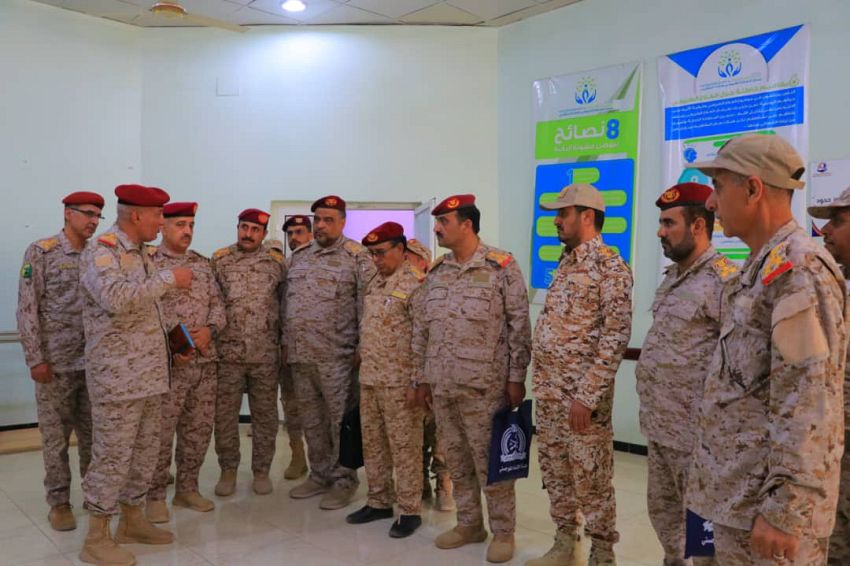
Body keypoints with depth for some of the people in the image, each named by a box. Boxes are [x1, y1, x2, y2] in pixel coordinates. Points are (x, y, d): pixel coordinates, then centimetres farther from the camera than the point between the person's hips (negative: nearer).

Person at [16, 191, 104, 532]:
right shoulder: (41, 252, -5)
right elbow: (27, 309, -8)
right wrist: (35, 359, -13)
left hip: (94, 362, 4)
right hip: (55, 362, -4)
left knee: (93, 433, 11)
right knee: (56, 436, 6)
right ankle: (59, 502, 18)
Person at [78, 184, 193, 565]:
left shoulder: (140, 254, 15)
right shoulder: (100, 251, -13)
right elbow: (116, 298, -32)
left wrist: (170, 343, 15)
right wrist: (168, 278, -23)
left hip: (148, 374, 9)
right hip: (117, 377, -9)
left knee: (145, 451, 16)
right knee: (112, 456, 0)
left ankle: (132, 520, 29)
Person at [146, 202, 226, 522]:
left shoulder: (202, 264, 13)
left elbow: (217, 303, 12)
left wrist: (210, 329, -8)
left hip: (205, 361, 6)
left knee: (198, 430, 12)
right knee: (160, 432, 0)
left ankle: (187, 489, 26)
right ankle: (155, 496, 15)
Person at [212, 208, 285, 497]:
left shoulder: (276, 261, 4)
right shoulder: (219, 259, 4)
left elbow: (286, 302, 10)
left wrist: (283, 340, 7)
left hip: (266, 353, 0)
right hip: (227, 351, 0)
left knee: (265, 414, 8)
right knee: (225, 414, 6)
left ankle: (261, 470, 22)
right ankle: (228, 470, 22)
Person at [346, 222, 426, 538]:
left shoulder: (415, 284, -13)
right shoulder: (373, 284, 13)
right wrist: (361, 361, 18)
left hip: (398, 381, -8)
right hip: (369, 379, 8)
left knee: (404, 447, 2)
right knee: (372, 444, 15)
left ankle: (410, 511, 14)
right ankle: (379, 502, 29)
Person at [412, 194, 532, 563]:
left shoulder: (501, 267, -7)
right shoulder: (435, 272, 9)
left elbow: (519, 326, -8)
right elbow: (421, 329, 13)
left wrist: (516, 378, -10)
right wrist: (422, 378, 12)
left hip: (485, 386, -6)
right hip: (442, 386, 6)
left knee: (490, 461, 3)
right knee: (457, 460, 15)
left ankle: (503, 531, 19)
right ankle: (469, 523, 31)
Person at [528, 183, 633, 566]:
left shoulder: (609, 266, -12)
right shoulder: (564, 265, 14)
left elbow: (615, 338, -19)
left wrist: (586, 396, -22)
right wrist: (540, 382, 14)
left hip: (582, 394, -8)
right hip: (548, 392, 8)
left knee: (591, 479, 3)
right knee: (555, 471, 16)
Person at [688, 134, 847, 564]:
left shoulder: (799, 270, -18)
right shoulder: (761, 269, 12)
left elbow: (806, 405, -23)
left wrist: (784, 510, -22)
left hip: (767, 499, -9)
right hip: (738, 491, 9)